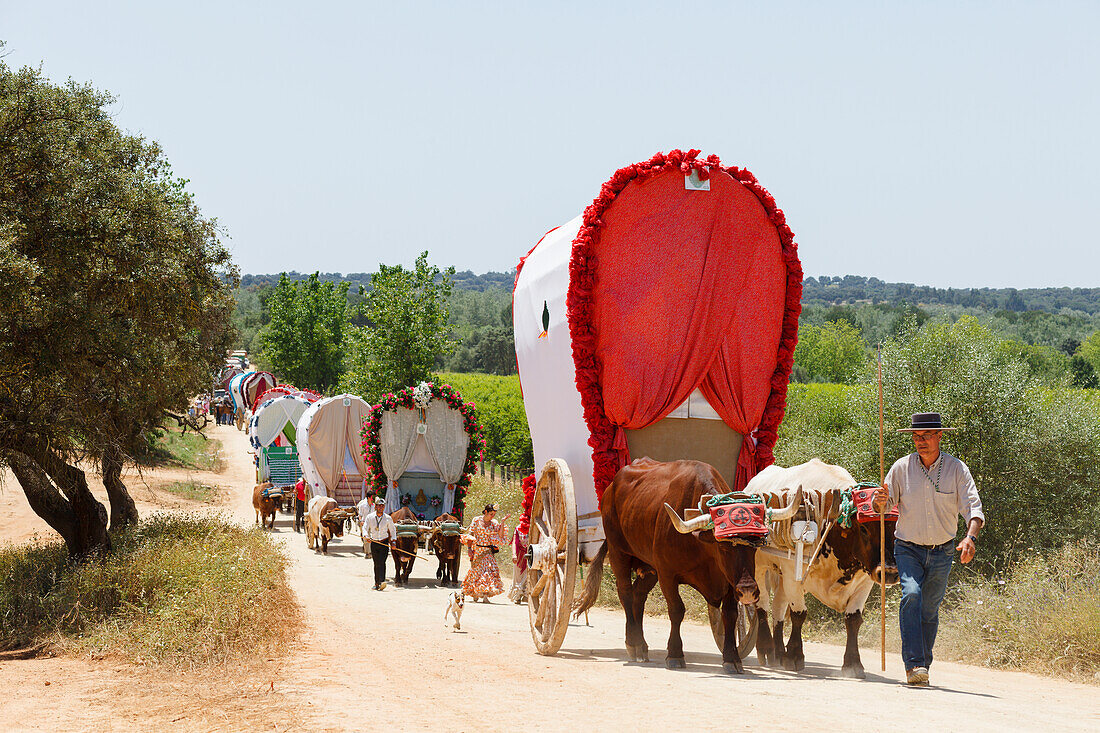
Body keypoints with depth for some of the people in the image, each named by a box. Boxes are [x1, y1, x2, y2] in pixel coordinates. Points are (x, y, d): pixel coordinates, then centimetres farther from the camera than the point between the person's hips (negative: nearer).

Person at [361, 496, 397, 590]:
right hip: (374, 543, 2)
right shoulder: (370, 517, 1)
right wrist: (366, 536, -21)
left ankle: (381, 582, -25)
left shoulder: (388, 518, 0)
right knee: (376, 564, 8)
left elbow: (392, 530, 10)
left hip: (384, 543, -2)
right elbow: (365, 528, -1)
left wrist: (393, 541, 0)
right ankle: (377, 584, 17)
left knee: (382, 563, -16)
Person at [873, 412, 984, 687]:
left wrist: (971, 537, -30)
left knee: (930, 610, 9)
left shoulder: (957, 469, -6)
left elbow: (973, 509, -11)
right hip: (908, 548, -1)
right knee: (911, 595, -23)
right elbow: (883, 506, 4)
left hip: (942, 552, 1)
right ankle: (913, 664, -27)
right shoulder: (902, 467, -3)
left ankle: (922, 667, 27)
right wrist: (880, 501, -22)